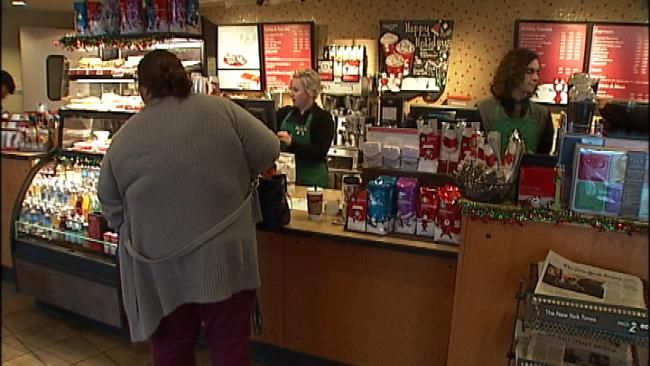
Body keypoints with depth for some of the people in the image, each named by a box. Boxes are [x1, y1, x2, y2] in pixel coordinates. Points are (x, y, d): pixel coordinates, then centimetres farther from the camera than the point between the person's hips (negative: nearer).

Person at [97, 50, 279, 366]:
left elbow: (112, 209, 9)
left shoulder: (123, 138, 0)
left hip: (160, 266, 1)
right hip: (224, 257, -1)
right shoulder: (222, 111, -5)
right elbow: (269, 150, -1)